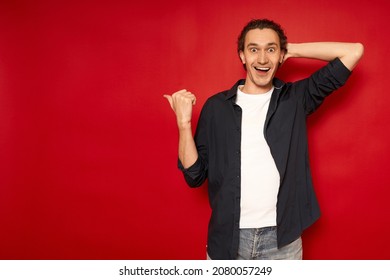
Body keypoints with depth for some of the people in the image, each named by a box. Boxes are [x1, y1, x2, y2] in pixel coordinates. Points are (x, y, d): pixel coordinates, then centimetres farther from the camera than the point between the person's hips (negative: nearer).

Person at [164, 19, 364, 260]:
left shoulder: (296, 99, 1)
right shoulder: (217, 106, 1)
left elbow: (354, 51, -4)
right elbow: (194, 175, 1)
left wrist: (293, 49, 1)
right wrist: (184, 123, -11)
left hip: (282, 239, 0)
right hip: (228, 238, 0)